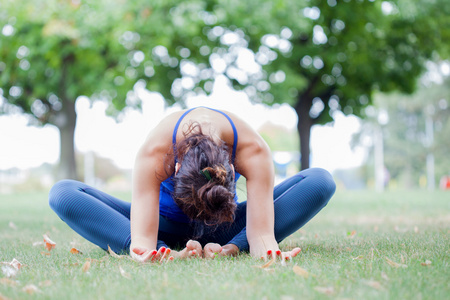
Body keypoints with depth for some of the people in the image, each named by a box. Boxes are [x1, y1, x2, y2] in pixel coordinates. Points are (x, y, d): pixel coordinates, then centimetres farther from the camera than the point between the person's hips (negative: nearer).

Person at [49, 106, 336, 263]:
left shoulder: (253, 151, -33)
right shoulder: (153, 153, -36)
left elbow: (261, 233, -36)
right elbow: (141, 239, -41)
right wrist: (162, 254, -64)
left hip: (225, 229, 1)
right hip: (166, 224, 0)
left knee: (321, 182, -23)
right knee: (62, 194, -27)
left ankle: (231, 248, -35)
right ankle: (165, 250, -40)